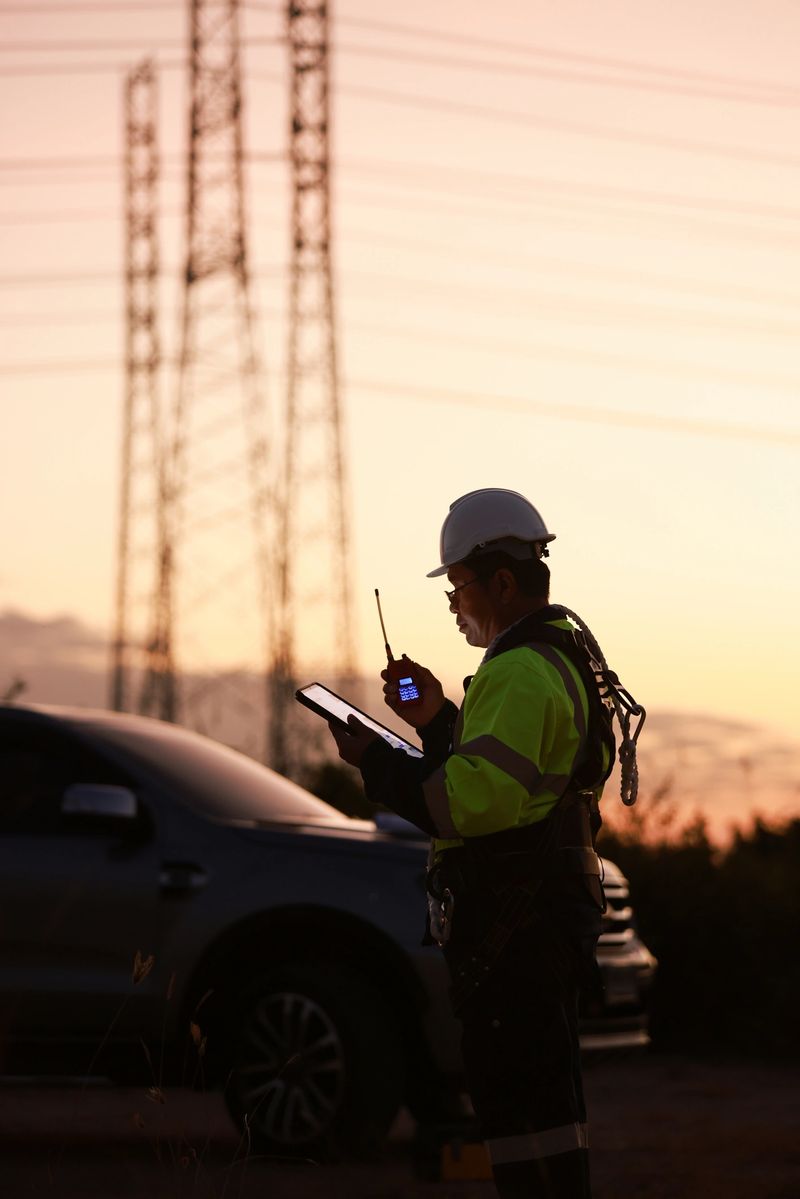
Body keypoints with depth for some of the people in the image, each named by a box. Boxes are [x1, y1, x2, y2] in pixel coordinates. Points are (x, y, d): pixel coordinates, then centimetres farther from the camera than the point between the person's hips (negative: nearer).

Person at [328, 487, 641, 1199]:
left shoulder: (520, 673, -17)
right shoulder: (566, 659, 17)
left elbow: (475, 800, -26)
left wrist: (376, 761, -15)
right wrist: (438, 723, 14)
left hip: (513, 927, -11)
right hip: (551, 911, 11)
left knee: (522, 1106, -9)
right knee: (543, 1103, 16)